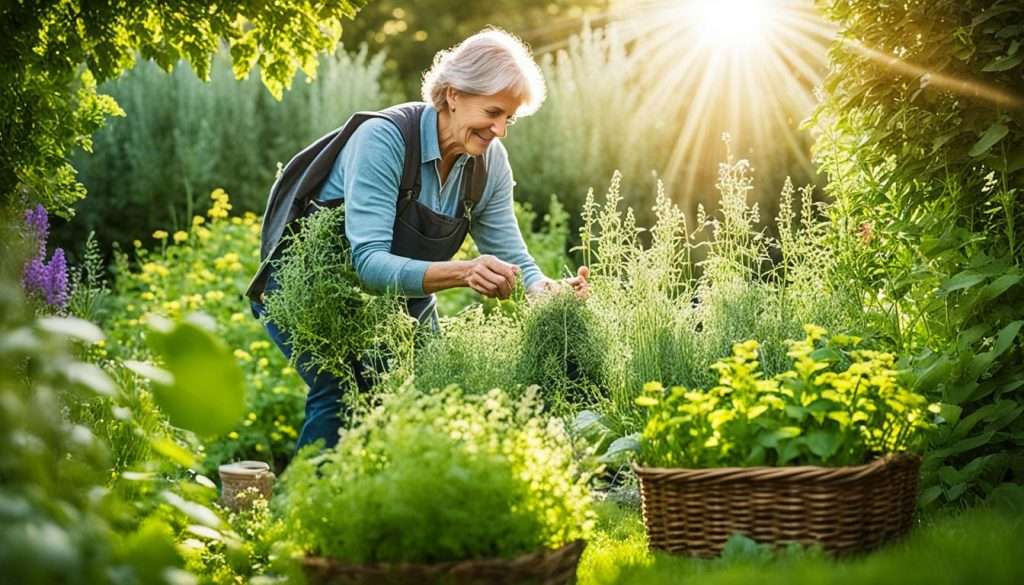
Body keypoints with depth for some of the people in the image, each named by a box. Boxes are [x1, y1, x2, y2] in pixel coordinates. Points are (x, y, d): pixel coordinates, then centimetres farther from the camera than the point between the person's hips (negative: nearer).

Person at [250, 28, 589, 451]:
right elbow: (370, 262, -36)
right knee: (342, 389, -26)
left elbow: (511, 258, -7)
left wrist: (551, 290, -30)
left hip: (401, 296, 6)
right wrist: (462, 273, -51)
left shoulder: (490, 162, -9)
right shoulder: (382, 140, -28)